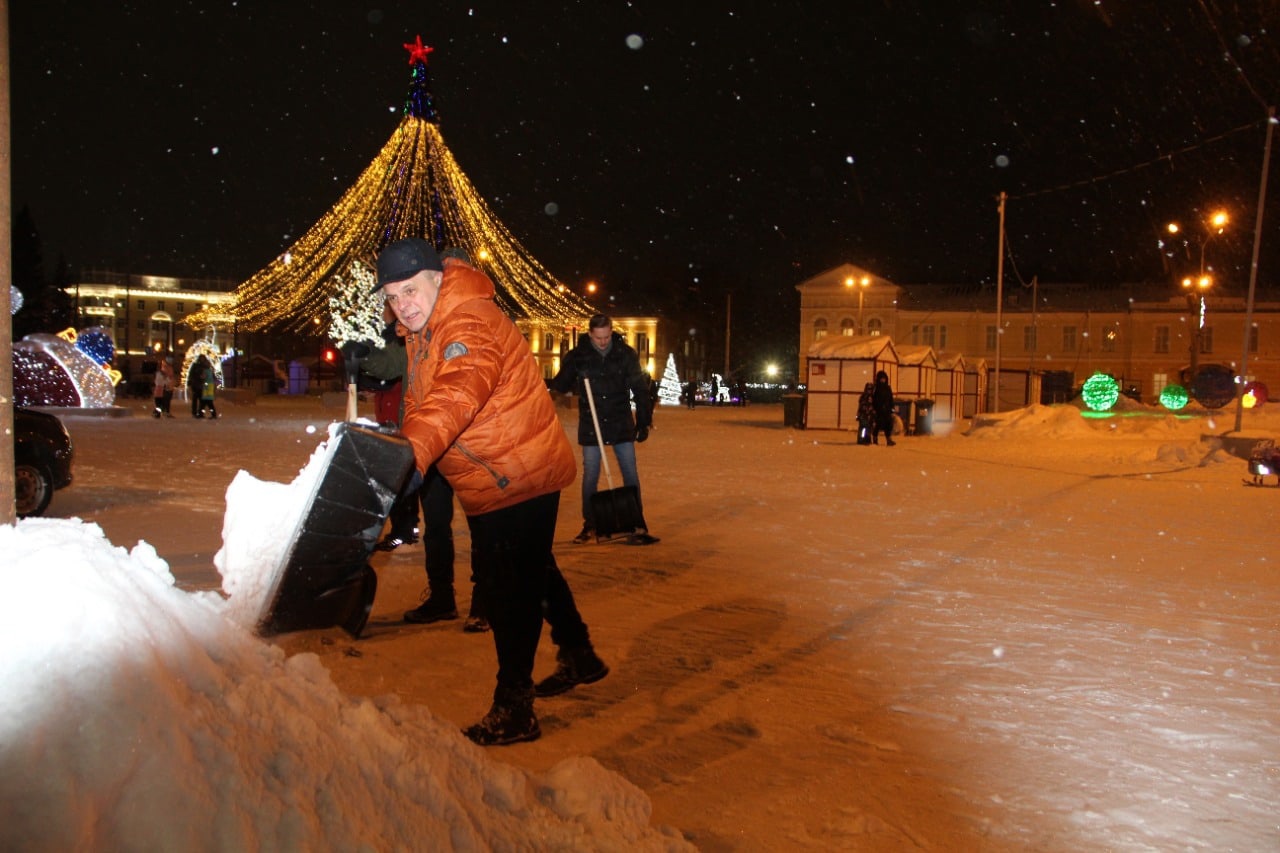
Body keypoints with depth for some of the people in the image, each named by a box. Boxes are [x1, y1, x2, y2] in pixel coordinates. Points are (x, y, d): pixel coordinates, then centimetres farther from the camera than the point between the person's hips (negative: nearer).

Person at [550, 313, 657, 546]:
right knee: (590, 476, 5)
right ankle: (589, 525, 18)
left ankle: (637, 526, 7)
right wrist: (571, 369, -20)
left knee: (631, 475, 1)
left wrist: (644, 421, 1)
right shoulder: (577, 356, -3)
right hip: (591, 426, 0)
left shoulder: (626, 354, -2)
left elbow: (640, 389, 3)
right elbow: (560, 387, -1)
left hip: (621, 424, 0)